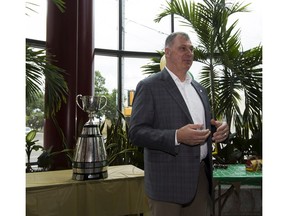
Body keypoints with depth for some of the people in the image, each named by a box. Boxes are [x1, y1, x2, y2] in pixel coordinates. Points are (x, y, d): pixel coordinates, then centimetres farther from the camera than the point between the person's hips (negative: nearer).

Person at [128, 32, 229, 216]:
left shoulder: (199, 88, 14)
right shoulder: (149, 86, -8)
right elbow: (136, 132, -13)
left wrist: (219, 130, -3)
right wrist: (177, 136, -26)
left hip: (201, 177, 6)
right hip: (168, 180, -6)